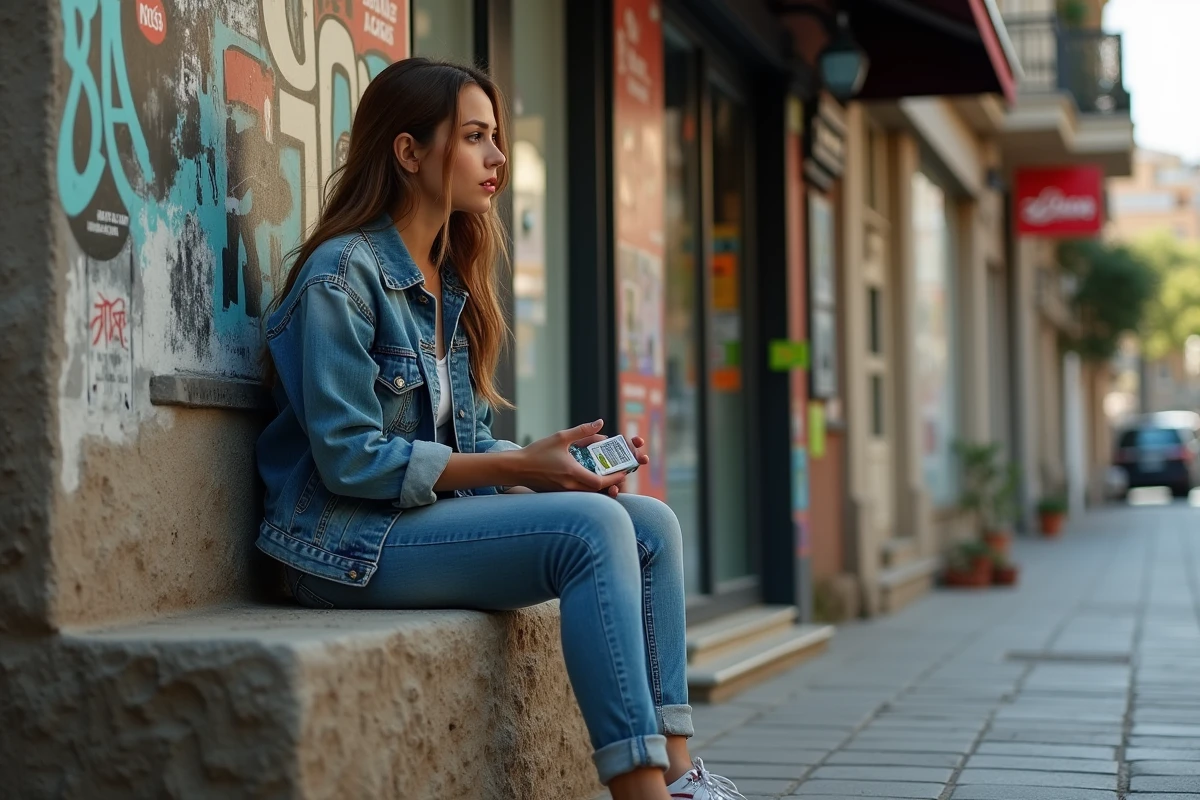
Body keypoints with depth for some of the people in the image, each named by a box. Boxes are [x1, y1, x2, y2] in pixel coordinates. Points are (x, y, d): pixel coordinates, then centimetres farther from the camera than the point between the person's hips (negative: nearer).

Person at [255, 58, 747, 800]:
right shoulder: (343, 274, -12)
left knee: (652, 523, -8)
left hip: (436, 518, 8)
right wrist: (516, 468, -19)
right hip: (354, 543, -8)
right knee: (593, 528, -26)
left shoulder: (449, 282, 15)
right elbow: (350, 458, -18)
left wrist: (554, 458, -5)